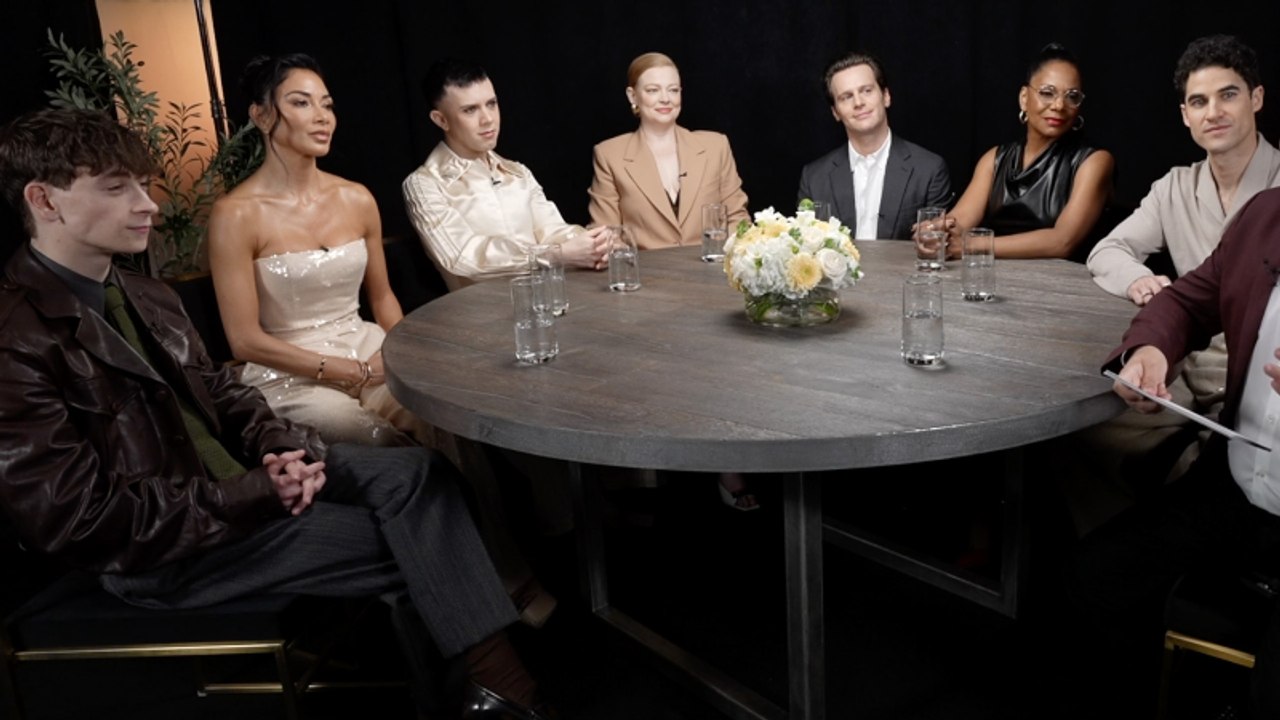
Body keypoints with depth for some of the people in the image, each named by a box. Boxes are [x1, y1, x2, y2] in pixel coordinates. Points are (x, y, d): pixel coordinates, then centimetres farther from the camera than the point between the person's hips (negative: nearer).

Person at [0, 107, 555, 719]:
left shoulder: (146, 298, 9)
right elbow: (80, 520, -21)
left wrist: (283, 447, -9)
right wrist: (252, 495, -21)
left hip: (234, 476, 8)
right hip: (167, 545, -8)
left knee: (416, 470, -11)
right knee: (407, 543, -13)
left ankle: (496, 671, -9)